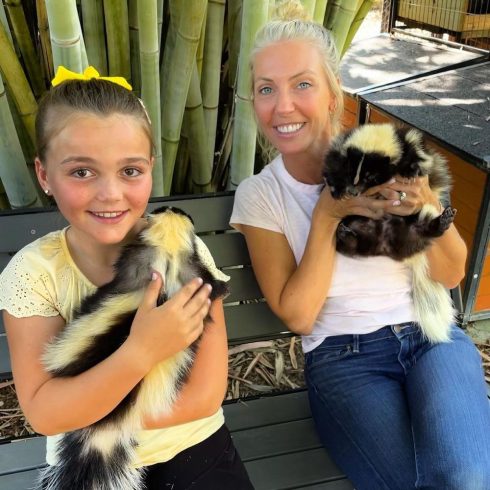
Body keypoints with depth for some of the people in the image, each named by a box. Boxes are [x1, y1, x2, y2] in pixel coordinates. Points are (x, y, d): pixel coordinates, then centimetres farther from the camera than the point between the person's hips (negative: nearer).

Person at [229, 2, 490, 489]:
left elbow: (451, 275, 3)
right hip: (343, 360, -1)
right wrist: (327, 214, -17)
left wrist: (427, 206, -18)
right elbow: (297, 316, -7)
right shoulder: (258, 196, -2)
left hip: (431, 336, 2)